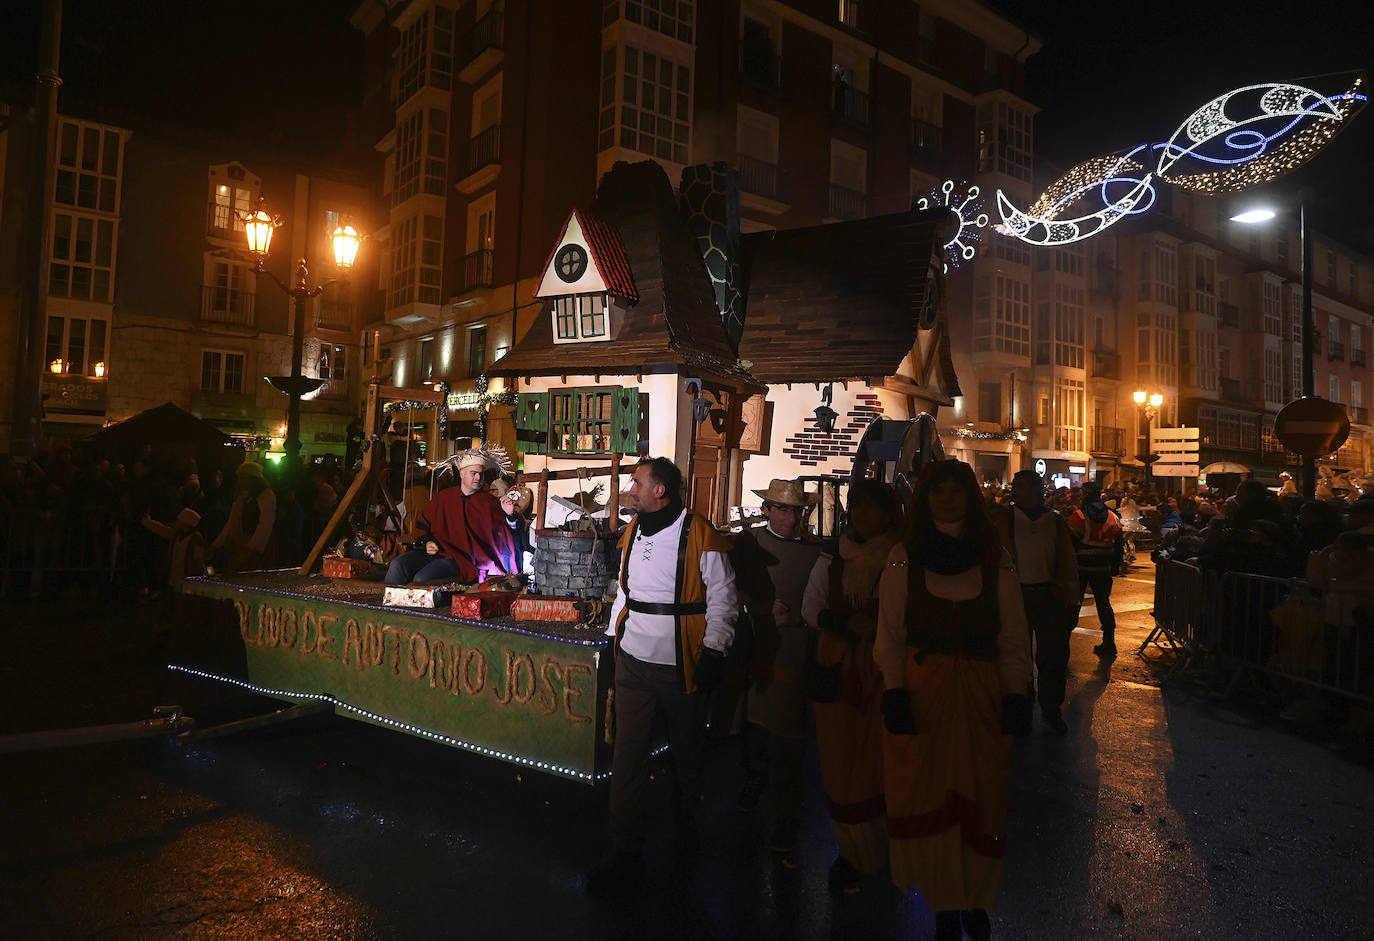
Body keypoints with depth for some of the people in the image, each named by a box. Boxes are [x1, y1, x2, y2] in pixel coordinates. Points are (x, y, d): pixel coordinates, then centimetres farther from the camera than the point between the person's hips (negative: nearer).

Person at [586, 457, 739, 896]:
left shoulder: (701, 537, -10)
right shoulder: (632, 532, 9)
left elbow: (722, 599, -6)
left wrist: (714, 651, -13)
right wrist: (612, 639, 18)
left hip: (681, 666, -4)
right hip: (634, 662, 4)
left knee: (686, 753, 14)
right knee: (628, 755, 1)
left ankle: (686, 828, 38)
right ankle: (625, 856, 9)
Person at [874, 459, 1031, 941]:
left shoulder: (995, 558, 4)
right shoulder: (904, 557, 1)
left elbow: (1014, 637, 4)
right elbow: (890, 634, -1)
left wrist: (1016, 695, -5)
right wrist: (894, 693, -10)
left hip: (981, 693, 1)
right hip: (922, 691, -1)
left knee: (981, 796, 6)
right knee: (926, 796, 4)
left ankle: (976, 900, 24)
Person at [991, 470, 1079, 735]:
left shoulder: (1056, 522, 5)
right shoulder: (1001, 520, -1)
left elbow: (1068, 563, 8)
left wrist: (1070, 599, 4)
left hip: (1050, 596, 1)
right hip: (1015, 596, -1)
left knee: (1054, 656, 6)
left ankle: (1051, 709, 24)